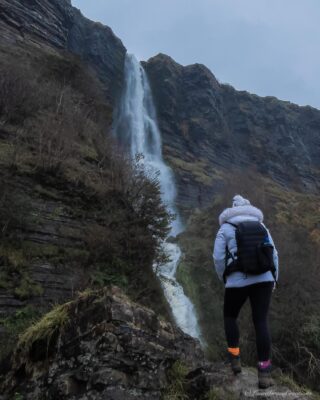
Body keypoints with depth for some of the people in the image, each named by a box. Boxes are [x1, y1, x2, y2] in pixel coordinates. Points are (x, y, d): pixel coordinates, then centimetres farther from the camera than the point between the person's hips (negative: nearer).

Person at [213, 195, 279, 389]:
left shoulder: (225, 228, 7)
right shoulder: (261, 226, 16)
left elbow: (219, 258, 0)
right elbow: (273, 255, 11)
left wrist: (225, 279, 14)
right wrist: (274, 280, 19)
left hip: (238, 282, -2)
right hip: (263, 279, 2)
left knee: (230, 316, 21)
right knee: (261, 322, 5)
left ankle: (235, 359, 15)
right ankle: (264, 373, 0)